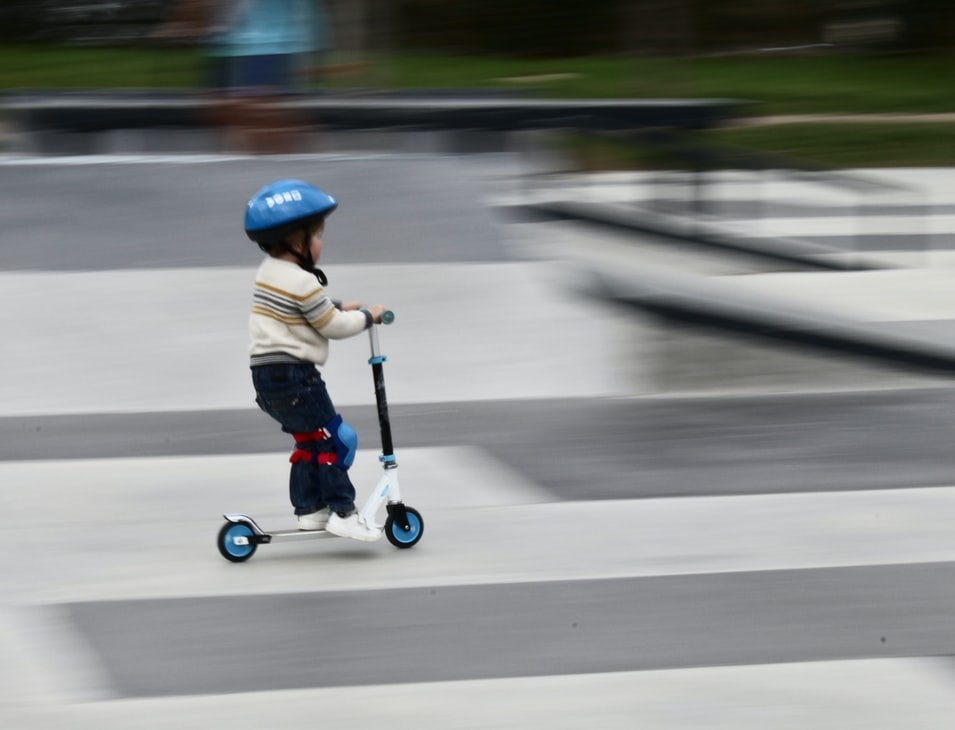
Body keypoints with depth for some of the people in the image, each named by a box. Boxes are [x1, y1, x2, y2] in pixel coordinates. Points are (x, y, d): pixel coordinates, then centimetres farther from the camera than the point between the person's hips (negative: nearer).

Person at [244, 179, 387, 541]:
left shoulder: (269, 273, 12)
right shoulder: (302, 284, -18)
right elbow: (334, 327, -10)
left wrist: (339, 308, 21)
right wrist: (367, 316, 5)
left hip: (267, 375, 10)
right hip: (293, 375, -10)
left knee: (310, 440, 20)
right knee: (333, 439, -3)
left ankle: (309, 509, 23)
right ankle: (342, 512, -4)